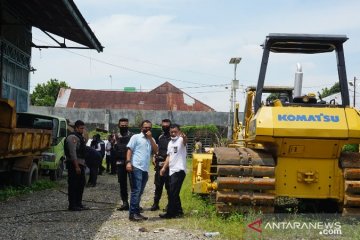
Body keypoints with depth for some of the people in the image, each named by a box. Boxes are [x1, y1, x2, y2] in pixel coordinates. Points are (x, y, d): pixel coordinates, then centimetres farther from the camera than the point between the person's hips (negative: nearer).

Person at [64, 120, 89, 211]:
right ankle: (72, 205, -3)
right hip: (74, 164, -10)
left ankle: (78, 203, 24)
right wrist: (76, 166, -24)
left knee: (81, 184, 15)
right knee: (73, 185, -6)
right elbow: (72, 153, -21)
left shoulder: (80, 137, 19)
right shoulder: (72, 137, -13)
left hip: (80, 164, 10)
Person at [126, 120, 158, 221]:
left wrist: (150, 138, -2)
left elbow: (156, 150, 5)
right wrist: (128, 162, -17)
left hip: (145, 169, 6)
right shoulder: (136, 137, 3)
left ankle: (136, 212, 15)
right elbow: (129, 150, -4)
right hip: (136, 168, -6)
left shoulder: (151, 139, 20)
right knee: (136, 191, -11)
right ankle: (133, 214, -10)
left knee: (139, 192, 10)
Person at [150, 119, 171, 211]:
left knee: (169, 186, -1)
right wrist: (154, 157, 10)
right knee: (158, 185, 10)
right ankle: (155, 203, 16)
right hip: (159, 164, 6)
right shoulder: (160, 137, 17)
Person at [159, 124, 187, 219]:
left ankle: (170, 213, -5)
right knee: (174, 193, 13)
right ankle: (178, 211, 21)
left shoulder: (181, 140, -8)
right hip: (172, 170, 9)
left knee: (172, 193, -9)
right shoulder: (170, 143, 18)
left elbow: (185, 141, -33)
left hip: (179, 170, -9)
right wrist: (164, 168, 13)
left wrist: (184, 138, -56)